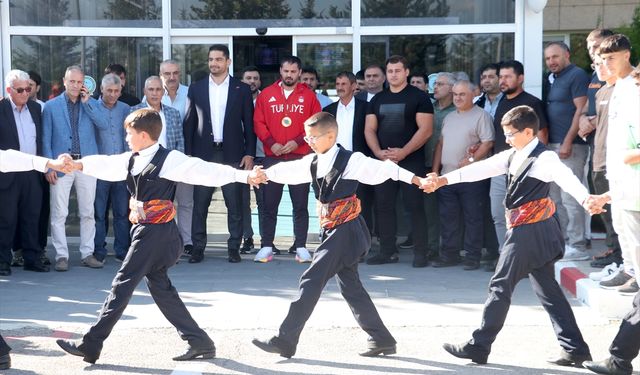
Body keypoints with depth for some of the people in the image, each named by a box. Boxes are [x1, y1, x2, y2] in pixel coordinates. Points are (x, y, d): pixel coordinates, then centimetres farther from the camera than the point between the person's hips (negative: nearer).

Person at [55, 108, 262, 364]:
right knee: (159, 287, 13)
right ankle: (199, 342, 18)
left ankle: (90, 345, 3)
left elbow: (207, 172, -17)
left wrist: (244, 176, -24)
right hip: (145, 230, 9)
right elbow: (106, 165, 8)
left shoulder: (170, 160, -13)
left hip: (157, 232, -9)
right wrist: (80, 165, -9)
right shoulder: (132, 160, 12)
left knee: (123, 284, -4)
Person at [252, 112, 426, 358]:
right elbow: (287, 170, 6)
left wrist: (418, 180, -14)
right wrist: (263, 174, -10)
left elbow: (384, 169, -11)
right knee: (349, 286, 12)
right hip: (333, 231, 8)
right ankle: (382, 340, 21)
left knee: (312, 280, -11)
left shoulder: (351, 161, -11)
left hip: (346, 230, -8)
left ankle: (286, 340, -7)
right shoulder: (313, 162, 9)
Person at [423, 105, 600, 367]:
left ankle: (478, 346, 4)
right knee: (547, 289, 11)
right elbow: (482, 169, 9)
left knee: (500, 286, -3)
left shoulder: (544, 158, -14)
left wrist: (585, 198, -51)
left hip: (529, 230, -9)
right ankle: (575, 348, 14)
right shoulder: (512, 156, 11)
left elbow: (566, 177, -31)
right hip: (532, 231, 9)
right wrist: (444, 180, 3)